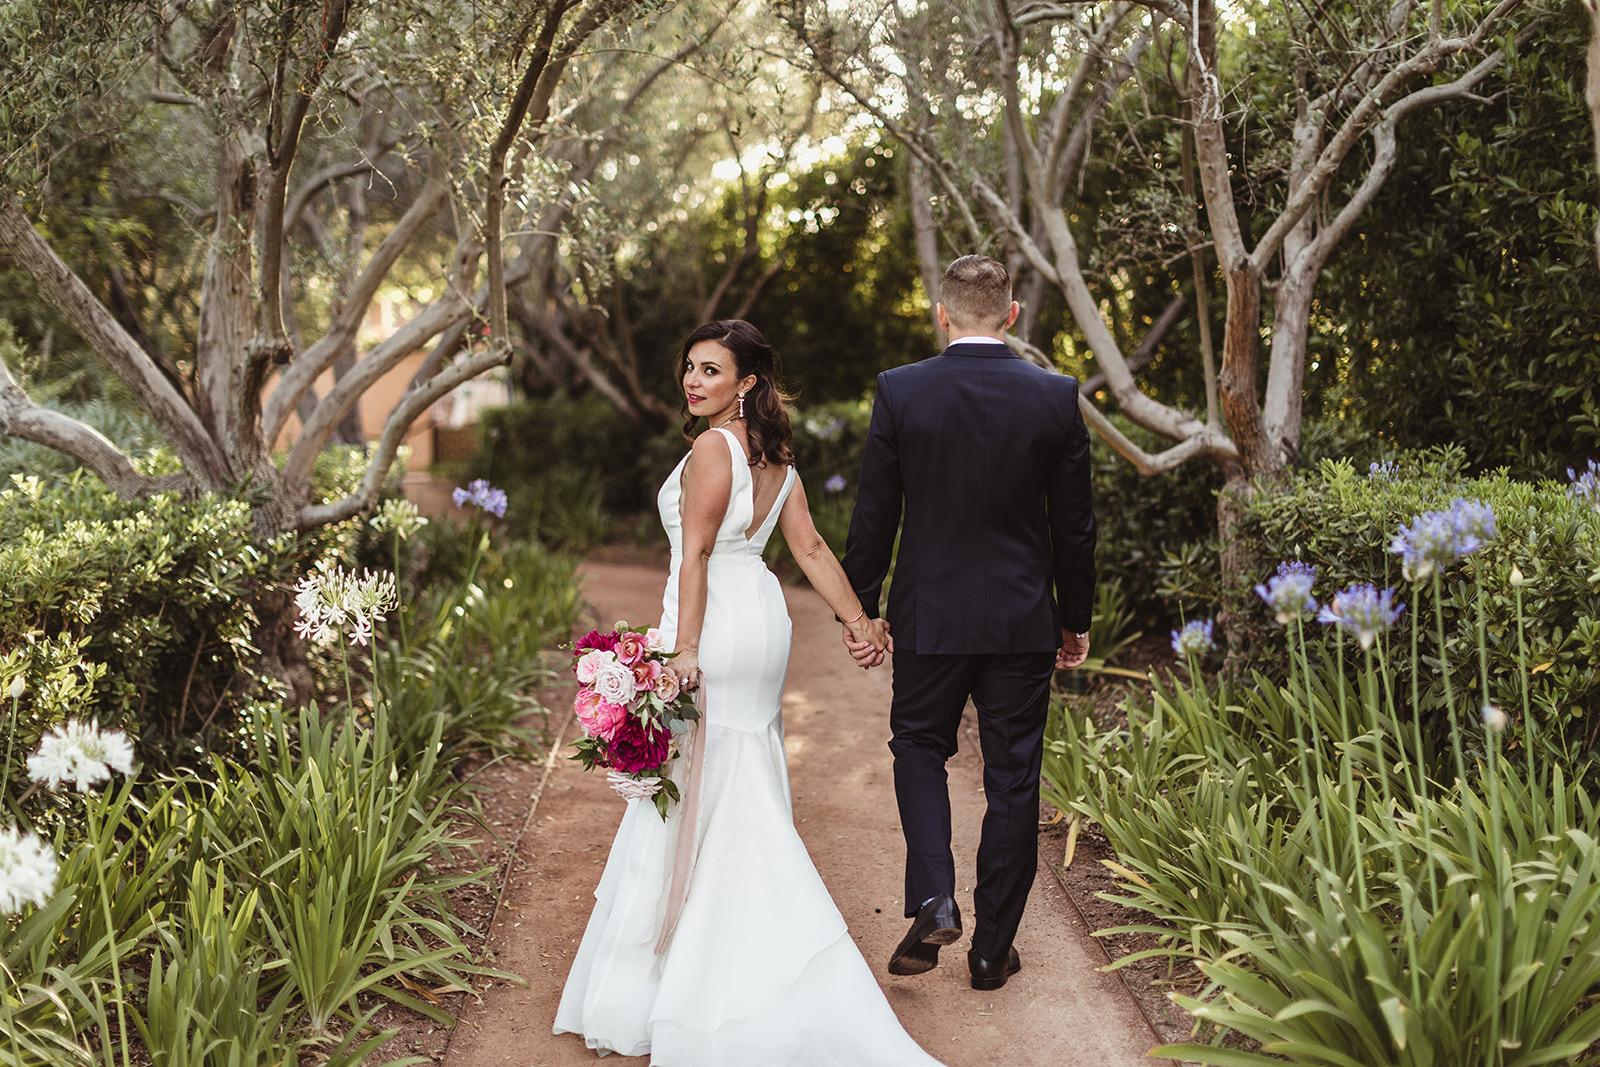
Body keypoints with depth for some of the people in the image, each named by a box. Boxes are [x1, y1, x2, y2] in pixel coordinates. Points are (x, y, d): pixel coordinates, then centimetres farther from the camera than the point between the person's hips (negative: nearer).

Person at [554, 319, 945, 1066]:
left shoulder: (712, 448, -13)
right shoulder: (774, 456, 12)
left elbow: (696, 555, -17)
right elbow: (811, 549, 8)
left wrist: (684, 649, -19)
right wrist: (859, 621, 10)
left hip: (716, 626, -9)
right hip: (763, 620, 9)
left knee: (699, 799, -2)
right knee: (746, 801, 16)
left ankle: (666, 988, 6)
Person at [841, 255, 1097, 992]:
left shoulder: (899, 391, -8)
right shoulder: (1056, 396, -5)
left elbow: (873, 515, -5)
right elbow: (1073, 524, 1)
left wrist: (859, 609, 7)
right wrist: (1075, 620, 12)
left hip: (928, 616, -1)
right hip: (1024, 621, 1)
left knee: (918, 749, 20)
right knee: (1012, 779, 10)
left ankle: (932, 901, 1)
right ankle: (993, 948, 18)